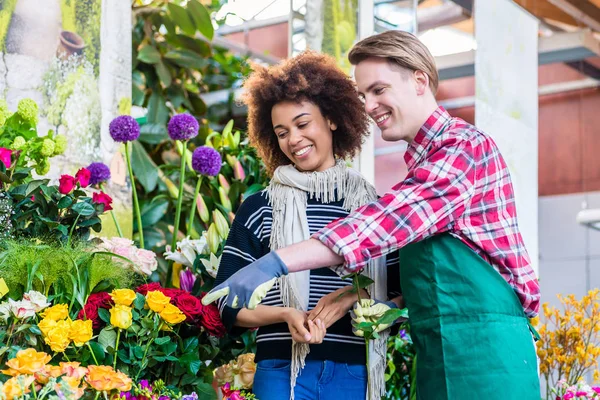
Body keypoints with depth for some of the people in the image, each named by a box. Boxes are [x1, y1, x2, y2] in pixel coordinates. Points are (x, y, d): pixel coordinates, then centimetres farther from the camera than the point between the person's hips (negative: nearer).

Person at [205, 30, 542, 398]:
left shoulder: (465, 145, -11)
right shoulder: (424, 161, 19)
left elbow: (390, 219, -23)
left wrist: (277, 262, -30)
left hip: (483, 346, -8)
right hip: (440, 353, 9)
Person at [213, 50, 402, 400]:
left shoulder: (371, 205, 8)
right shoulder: (260, 208, 4)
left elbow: (404, 295, 8)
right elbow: (230, 304, 2)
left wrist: (358, 295, -10)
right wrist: (285, 314, -14)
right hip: (282, 371, -1)